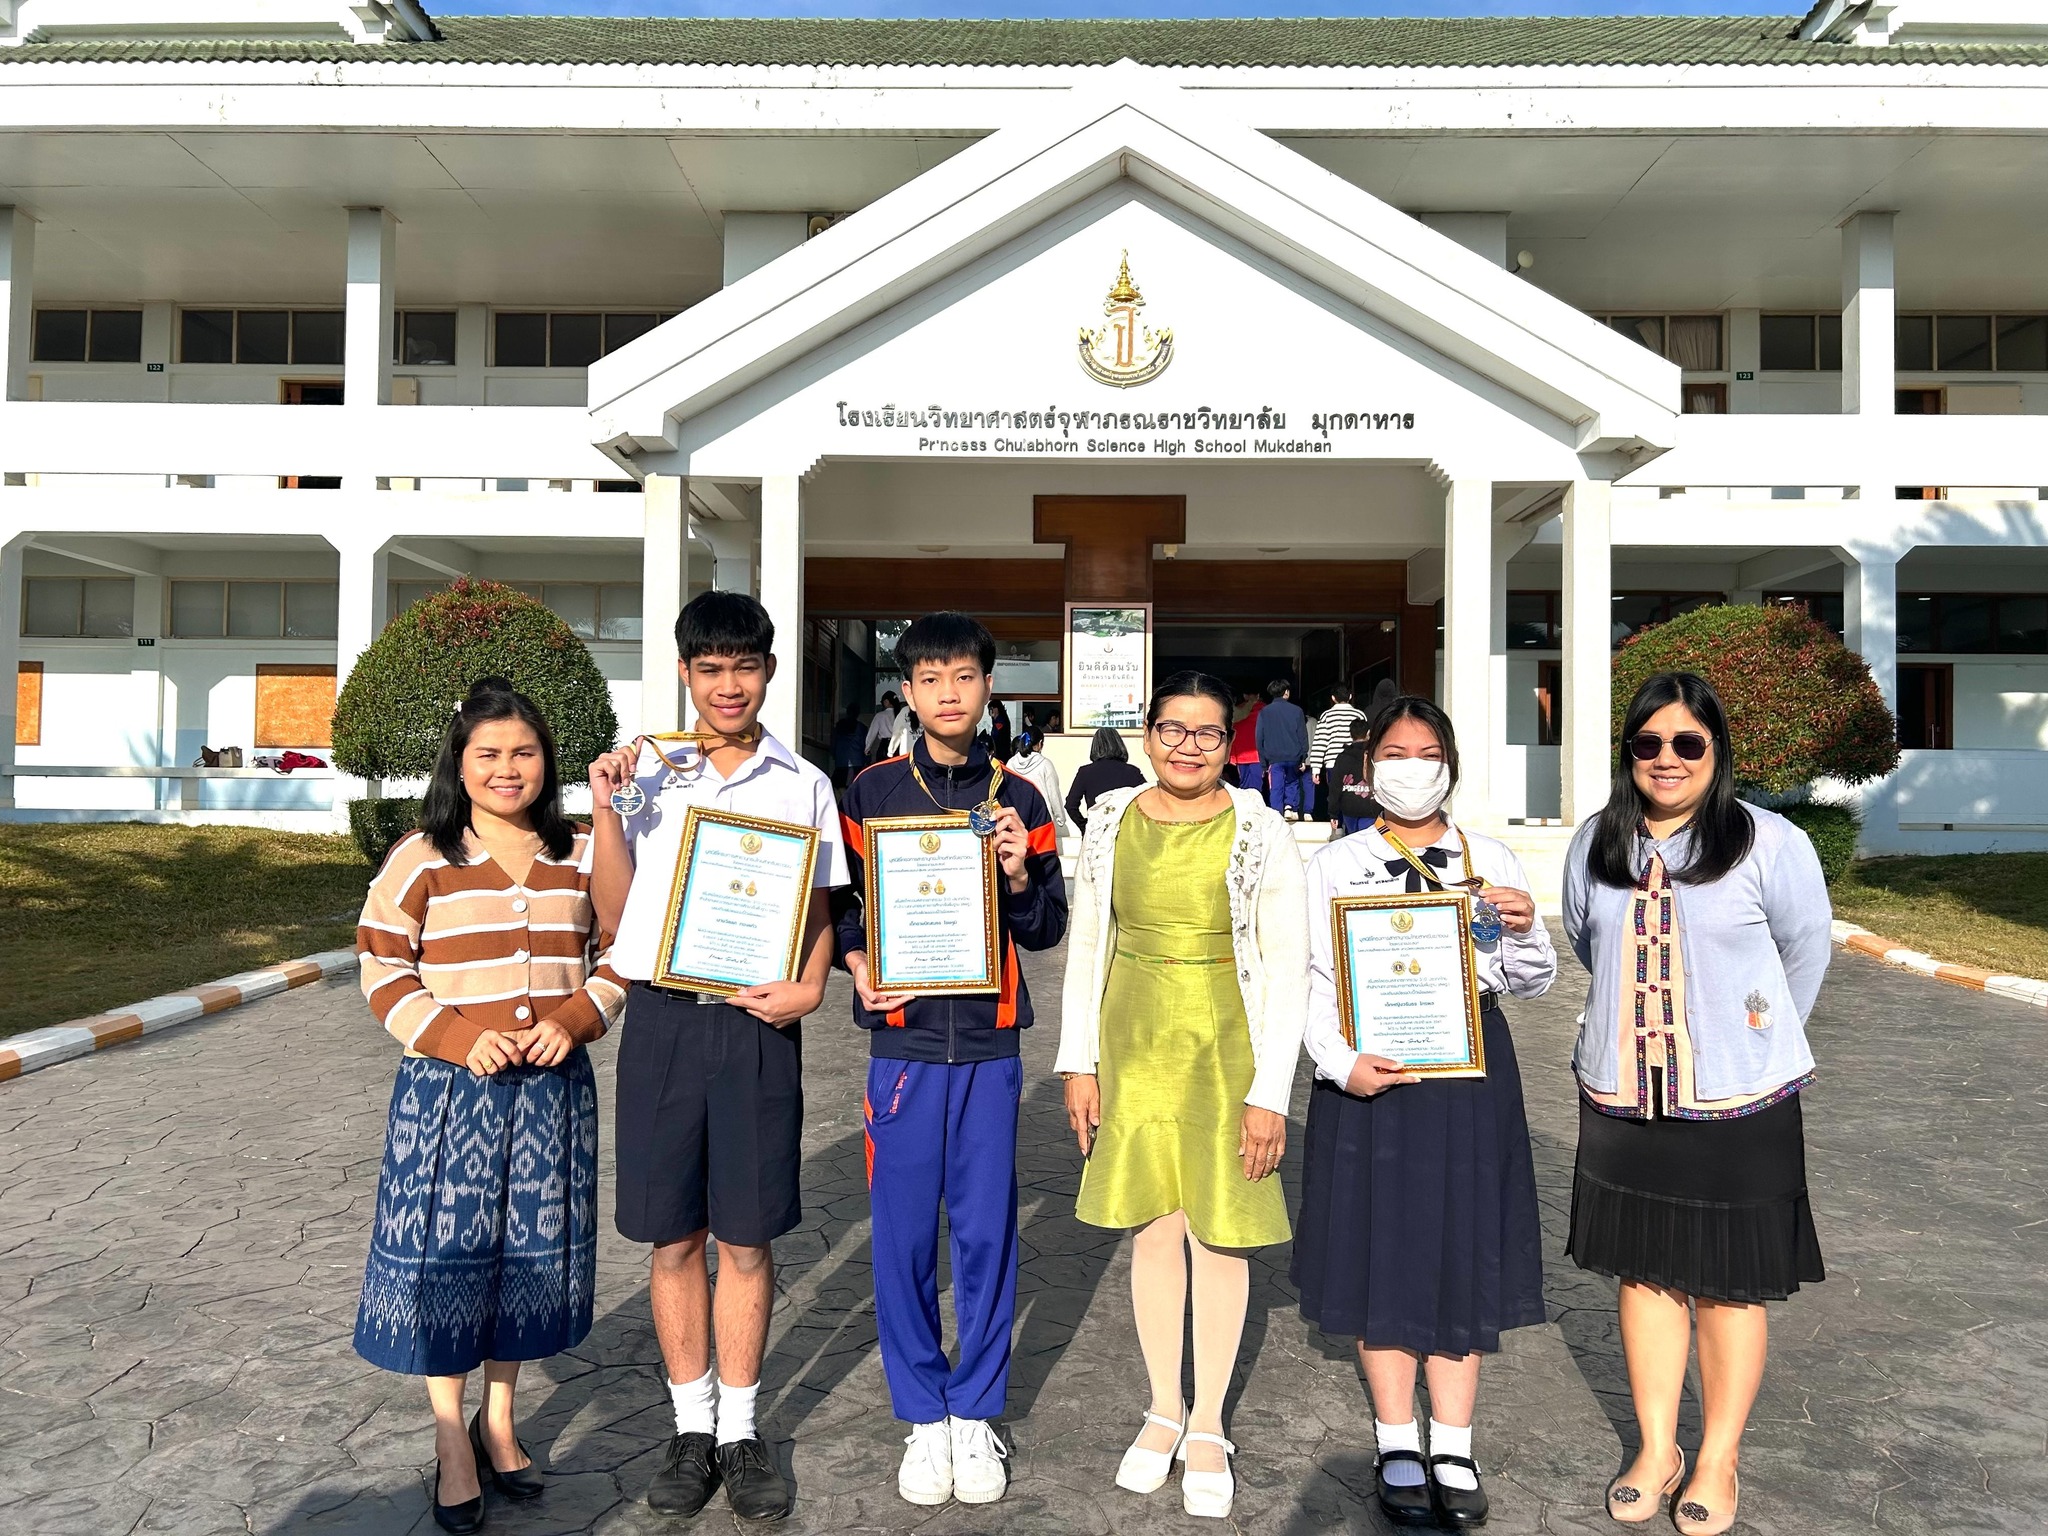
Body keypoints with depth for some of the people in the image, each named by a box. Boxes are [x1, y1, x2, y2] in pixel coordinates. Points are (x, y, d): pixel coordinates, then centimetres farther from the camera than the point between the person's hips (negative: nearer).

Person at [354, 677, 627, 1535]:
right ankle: (452, 1443, 22)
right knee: (445, 1254, 3)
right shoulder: (421, 858, -3)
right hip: (448, 1087, -3)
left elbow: (617, 955, 9)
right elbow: (382, 971, -4)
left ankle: (499, 1420, 33)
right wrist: (457, 1038, -16)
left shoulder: (580, 855, 5)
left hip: (553, 1087, 3)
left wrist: (574, 1019, -8)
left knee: (529, 1253, 12)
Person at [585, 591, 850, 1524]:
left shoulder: (802, 785, 5)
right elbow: (613, 914, 4)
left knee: (746, 1237, 7)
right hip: (662, 1019, 1)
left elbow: (818, 912, 10)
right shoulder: (644, 773, 4)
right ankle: (691, 1426, 26)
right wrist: (604, 811, -8)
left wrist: (807, 988, -8)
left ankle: (739, 1428, 23)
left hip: (758, 1026, 0)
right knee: (673, 1236, 9)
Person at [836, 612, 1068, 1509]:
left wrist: (1020, 878, -10)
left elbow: (1047, 930, 8)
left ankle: (976, 1414, 23)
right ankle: (923, 1417, 22)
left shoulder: (1018, 801, 6)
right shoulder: (872, 791, 3)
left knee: (985, 1231, 6)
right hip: (903, 1039, 0)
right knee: (903, 1233, 5)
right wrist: (857, 961, -11)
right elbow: (837, 904, 7)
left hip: (989, 1043, 1)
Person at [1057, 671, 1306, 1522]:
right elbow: (1085, 945, 6)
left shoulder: (1260, 833, -10)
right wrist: (1079, 1061, 4)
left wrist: (1271, 1092, -12)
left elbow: (1288, 967, -10)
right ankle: (1163, 1409, 32)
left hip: (1224, 1046, -3)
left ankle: (1208, 1426, 26)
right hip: (1133, 1043, 3)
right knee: (1152, 1228, 12)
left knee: (1218, 1233, 6)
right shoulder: (1112, 820, 0)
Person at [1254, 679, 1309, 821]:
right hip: (1293, 757, 0)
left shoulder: (1264, 712, 3)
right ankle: (1290, 807, 5)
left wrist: (1263, 763, 8)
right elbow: (1303, 736, 0)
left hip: (1274, 758, 0)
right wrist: (1303, 758, 6)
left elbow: (1259, 739, 4)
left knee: (1276, 788, 3)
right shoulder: (1296, 710, 0)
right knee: (1292, 783, 19)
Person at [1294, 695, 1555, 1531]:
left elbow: (1532, 982, 7)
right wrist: (1340, 1062, -16)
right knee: (1380, 1250, 8)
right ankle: (1397, 1445, 25)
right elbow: (1314, 982, -2)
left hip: (1469, 1071, 1)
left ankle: (1454, 1449, 25)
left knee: (1463, 1250, 9)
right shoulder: (1334, 864, 2)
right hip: (1371, 1072, -1)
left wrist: (1523, 931, -14)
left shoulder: (1491, 860, 5)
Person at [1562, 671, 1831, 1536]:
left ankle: (1718, 1461, 27)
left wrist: (1752, 1048, 11)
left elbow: (1805, 956, 1)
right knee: (1645, 1272, 13)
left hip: (1737, 1105, -3)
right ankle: (1657, 1450, 29)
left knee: (1728, 1285, 10)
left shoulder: (1769, 842, -10)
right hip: (1621, 1098, 4)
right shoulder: (1597, 843, 2)